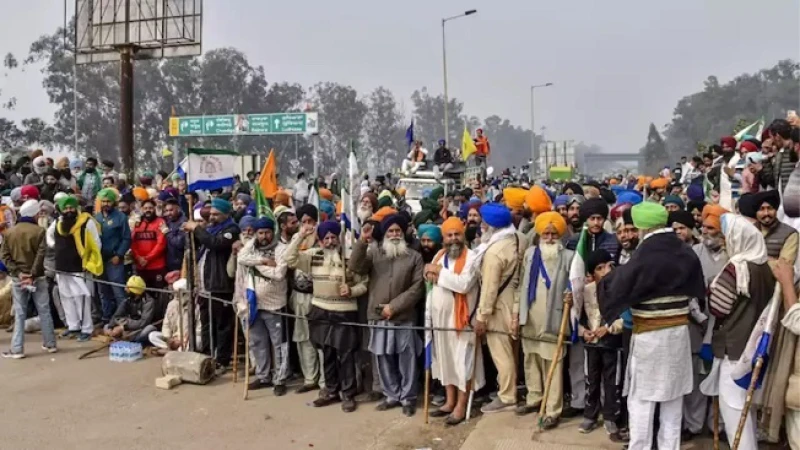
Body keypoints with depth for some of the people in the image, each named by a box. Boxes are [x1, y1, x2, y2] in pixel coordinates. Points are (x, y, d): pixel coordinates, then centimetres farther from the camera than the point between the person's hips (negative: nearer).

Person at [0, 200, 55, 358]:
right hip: (37, 277, -3)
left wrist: (18, 272, -6)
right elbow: (40, 255, -15)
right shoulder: (39, 230, -8)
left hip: (17, 278, 3)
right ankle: (50, 344, 15)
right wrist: (32, 275, -13)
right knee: (44, 311, 8)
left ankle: (17, 349, 4)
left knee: (19, 314, 6)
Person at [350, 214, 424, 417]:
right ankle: (392, 395, 25)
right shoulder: (374, 254, 8)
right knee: (384, 360, 11)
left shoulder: (414, 257, 2)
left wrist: (394, 306, -11)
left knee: (407, 360, 4)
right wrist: (362, 241, -19)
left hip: (404, 317, -2)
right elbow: (356, 267, -8)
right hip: (379, 317, 2)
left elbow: (417, 287, -5)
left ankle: (408, 398, 17)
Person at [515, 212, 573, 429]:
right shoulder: (530, 253, 6)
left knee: (553, 365, -2)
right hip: (530, 317, 5)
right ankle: (534, 399, 31)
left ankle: (553, 411, 3)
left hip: (554, 318, -5)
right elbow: (523, 285, 9)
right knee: (531, 360, 16)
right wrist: (517, 313, 7)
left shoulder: (568, 256, -5)